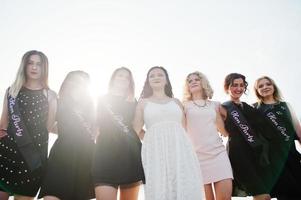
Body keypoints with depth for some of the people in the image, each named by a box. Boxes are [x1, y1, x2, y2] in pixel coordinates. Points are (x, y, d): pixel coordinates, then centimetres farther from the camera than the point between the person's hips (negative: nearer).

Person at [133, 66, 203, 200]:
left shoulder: (176, 102, 19)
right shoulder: (143, 102, 13)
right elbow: (136, 130, 10)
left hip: (180, 148, 2)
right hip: (155, 150, -2)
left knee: (185, 189, -6)